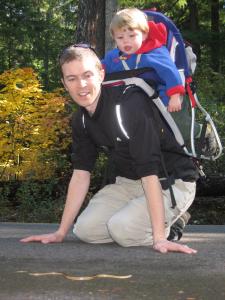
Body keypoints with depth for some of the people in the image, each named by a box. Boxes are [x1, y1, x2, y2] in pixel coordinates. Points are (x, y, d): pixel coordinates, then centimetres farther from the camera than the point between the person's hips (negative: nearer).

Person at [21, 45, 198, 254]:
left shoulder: (130, 103, -27)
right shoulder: (80, 120, -2)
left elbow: (149, 170, -32)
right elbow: (80, 173, 3)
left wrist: (159, 238, -36)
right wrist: (61, 233, -2)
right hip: (130, 183, 8)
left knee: (123, 229, -29)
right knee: (85, 229, -12)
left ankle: (169, 224, 3)